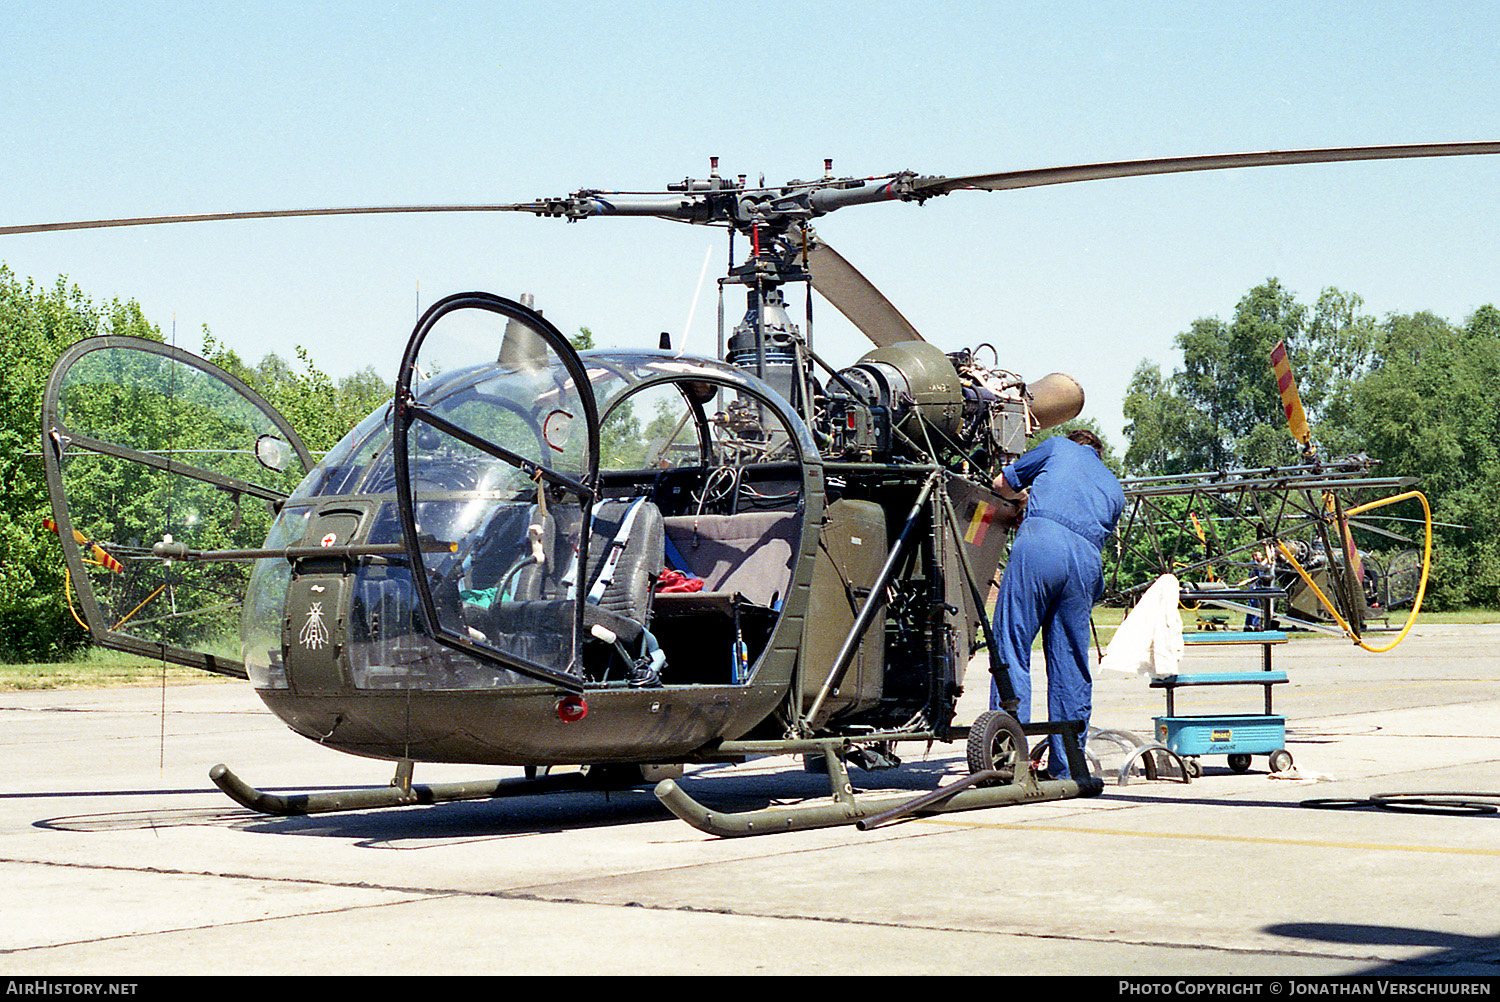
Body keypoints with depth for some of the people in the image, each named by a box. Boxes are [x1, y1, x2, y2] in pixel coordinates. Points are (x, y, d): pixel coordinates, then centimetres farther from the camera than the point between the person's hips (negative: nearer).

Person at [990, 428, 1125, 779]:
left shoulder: (1058, 447, 26)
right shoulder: (1114, 489, 36)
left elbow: (1001, 483, 29)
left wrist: (1024, 497, 51)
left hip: (1040, 542, -4)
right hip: (1088, 561, 4)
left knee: (1012, 649, -4)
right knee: (1071, 665, 10)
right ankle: (1067, 766, 12)